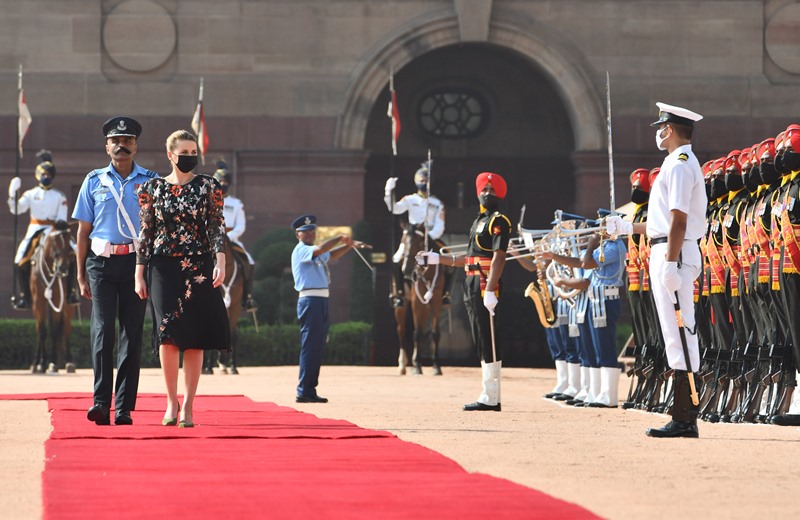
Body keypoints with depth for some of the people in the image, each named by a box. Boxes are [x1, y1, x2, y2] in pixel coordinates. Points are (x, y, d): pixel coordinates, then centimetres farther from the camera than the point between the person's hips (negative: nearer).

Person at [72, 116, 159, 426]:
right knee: (102, 329, -12)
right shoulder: (94, 181, 11)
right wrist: (81, 276, 7)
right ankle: (101, 402, -16)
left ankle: (124, 408, 4)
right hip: (102, 262, 0)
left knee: (132, 333, 1)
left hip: (137, 261, 0)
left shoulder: (151, 182, 9)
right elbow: (83, 231, 12)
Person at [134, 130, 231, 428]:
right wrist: (139, 275, 4)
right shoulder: (152, 188, 7)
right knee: (169, 332, -12)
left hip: (199, 269, 0)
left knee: (195, 339, -1)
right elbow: (145, 234, 8)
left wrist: (220, 260, -13)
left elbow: (217, 227, 1)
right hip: (164, 269, 0)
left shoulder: (208, 187, 5)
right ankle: (171, 400, 2)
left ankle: (188, 406, 6)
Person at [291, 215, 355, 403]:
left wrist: (349, 245, 22)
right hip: (310, 301, -10)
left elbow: (331, 255, 37)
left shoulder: (314, 253, 22)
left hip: (321, 302, 10)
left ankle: (310, 390, 13)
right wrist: (340, 238, -13)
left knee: (317, 348, 10)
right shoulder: (301, 251, -7)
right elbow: (321, 249, -24)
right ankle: (304, 392, -12)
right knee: (310, 347, -11)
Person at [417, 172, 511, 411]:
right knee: (481, 342, 11)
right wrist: (436, 259, 29)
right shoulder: (480, 220, 22)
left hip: (485, 286, -10)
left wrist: (490, 290, -26)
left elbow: (499, 257, -17)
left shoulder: (499, 221, -7)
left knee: (488, 341, -9)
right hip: (473, 287, 10)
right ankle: (489, 396, 15)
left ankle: (491, 398, -8)